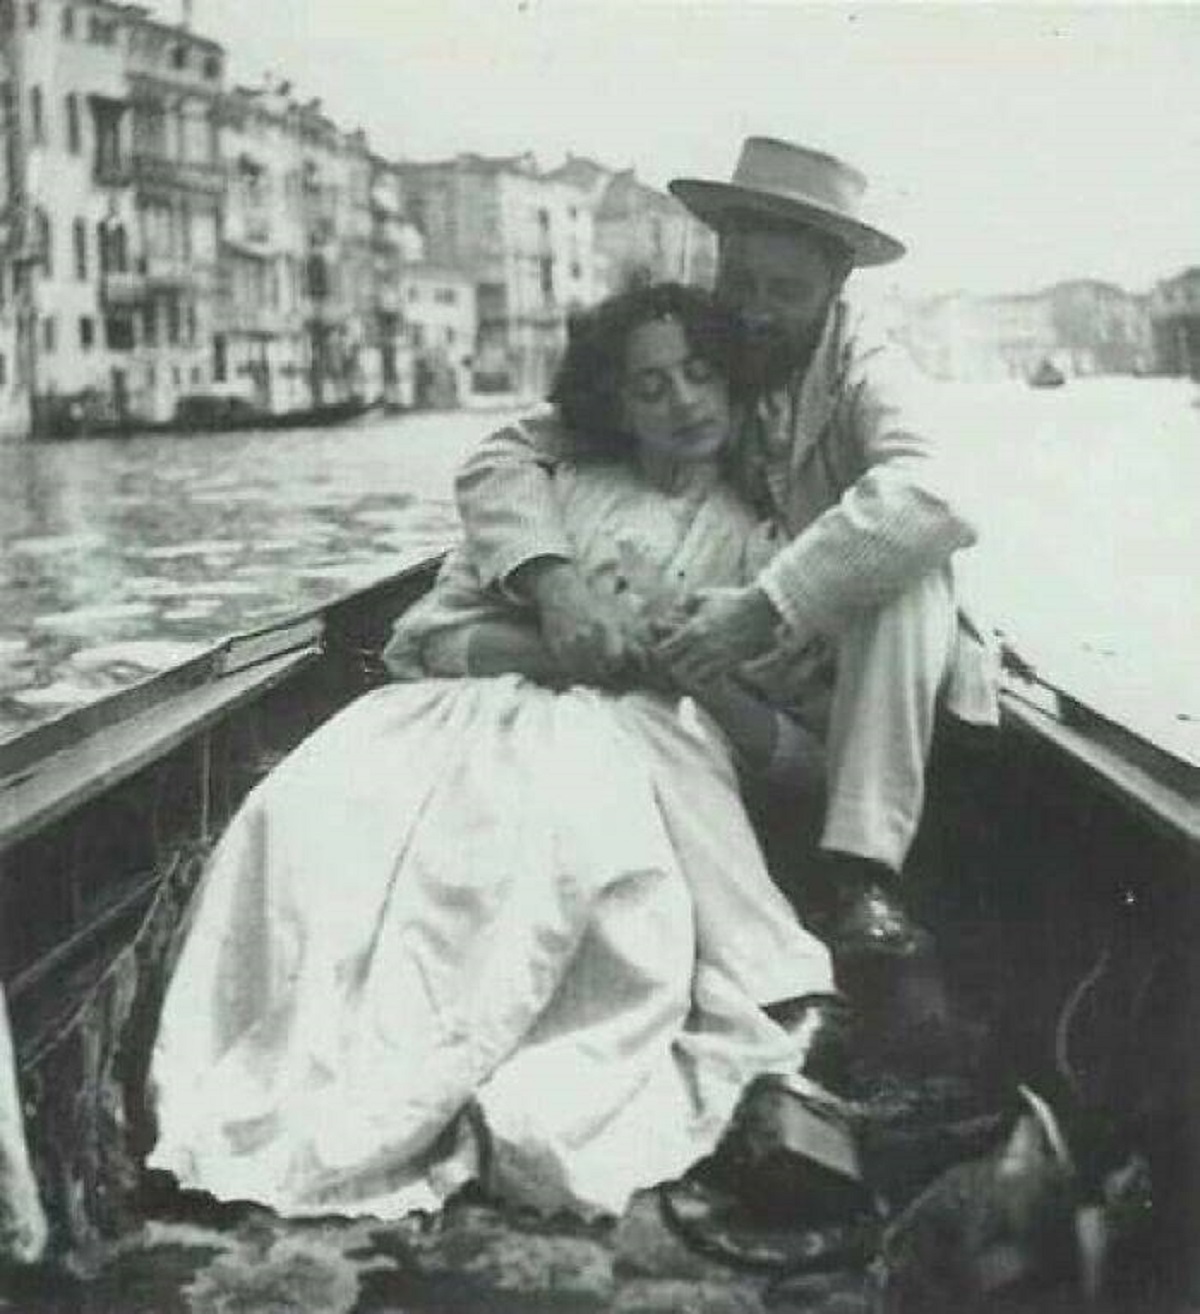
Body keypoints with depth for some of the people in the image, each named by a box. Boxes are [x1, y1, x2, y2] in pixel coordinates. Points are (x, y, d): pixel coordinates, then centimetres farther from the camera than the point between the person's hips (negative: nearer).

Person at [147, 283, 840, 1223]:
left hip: (641, 741, -2)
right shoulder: (559, 490, 23)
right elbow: (430, 634, 14)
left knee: (559, 823, -39)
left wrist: (699, 671, -8)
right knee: (319, 803, -29)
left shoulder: (757, 544, 19)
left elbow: (792, 746, 11)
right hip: (489, 708, 2)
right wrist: (553, 649, -5)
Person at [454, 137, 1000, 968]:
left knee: (909, 561, -32)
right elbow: (504, 456, -13)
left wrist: (768, 608, -43)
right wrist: (555, 584, -33)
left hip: (841, 665, -2)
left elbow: (925, 496, -36)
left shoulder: (865, 370, -14)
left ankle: (860, 871, -32)